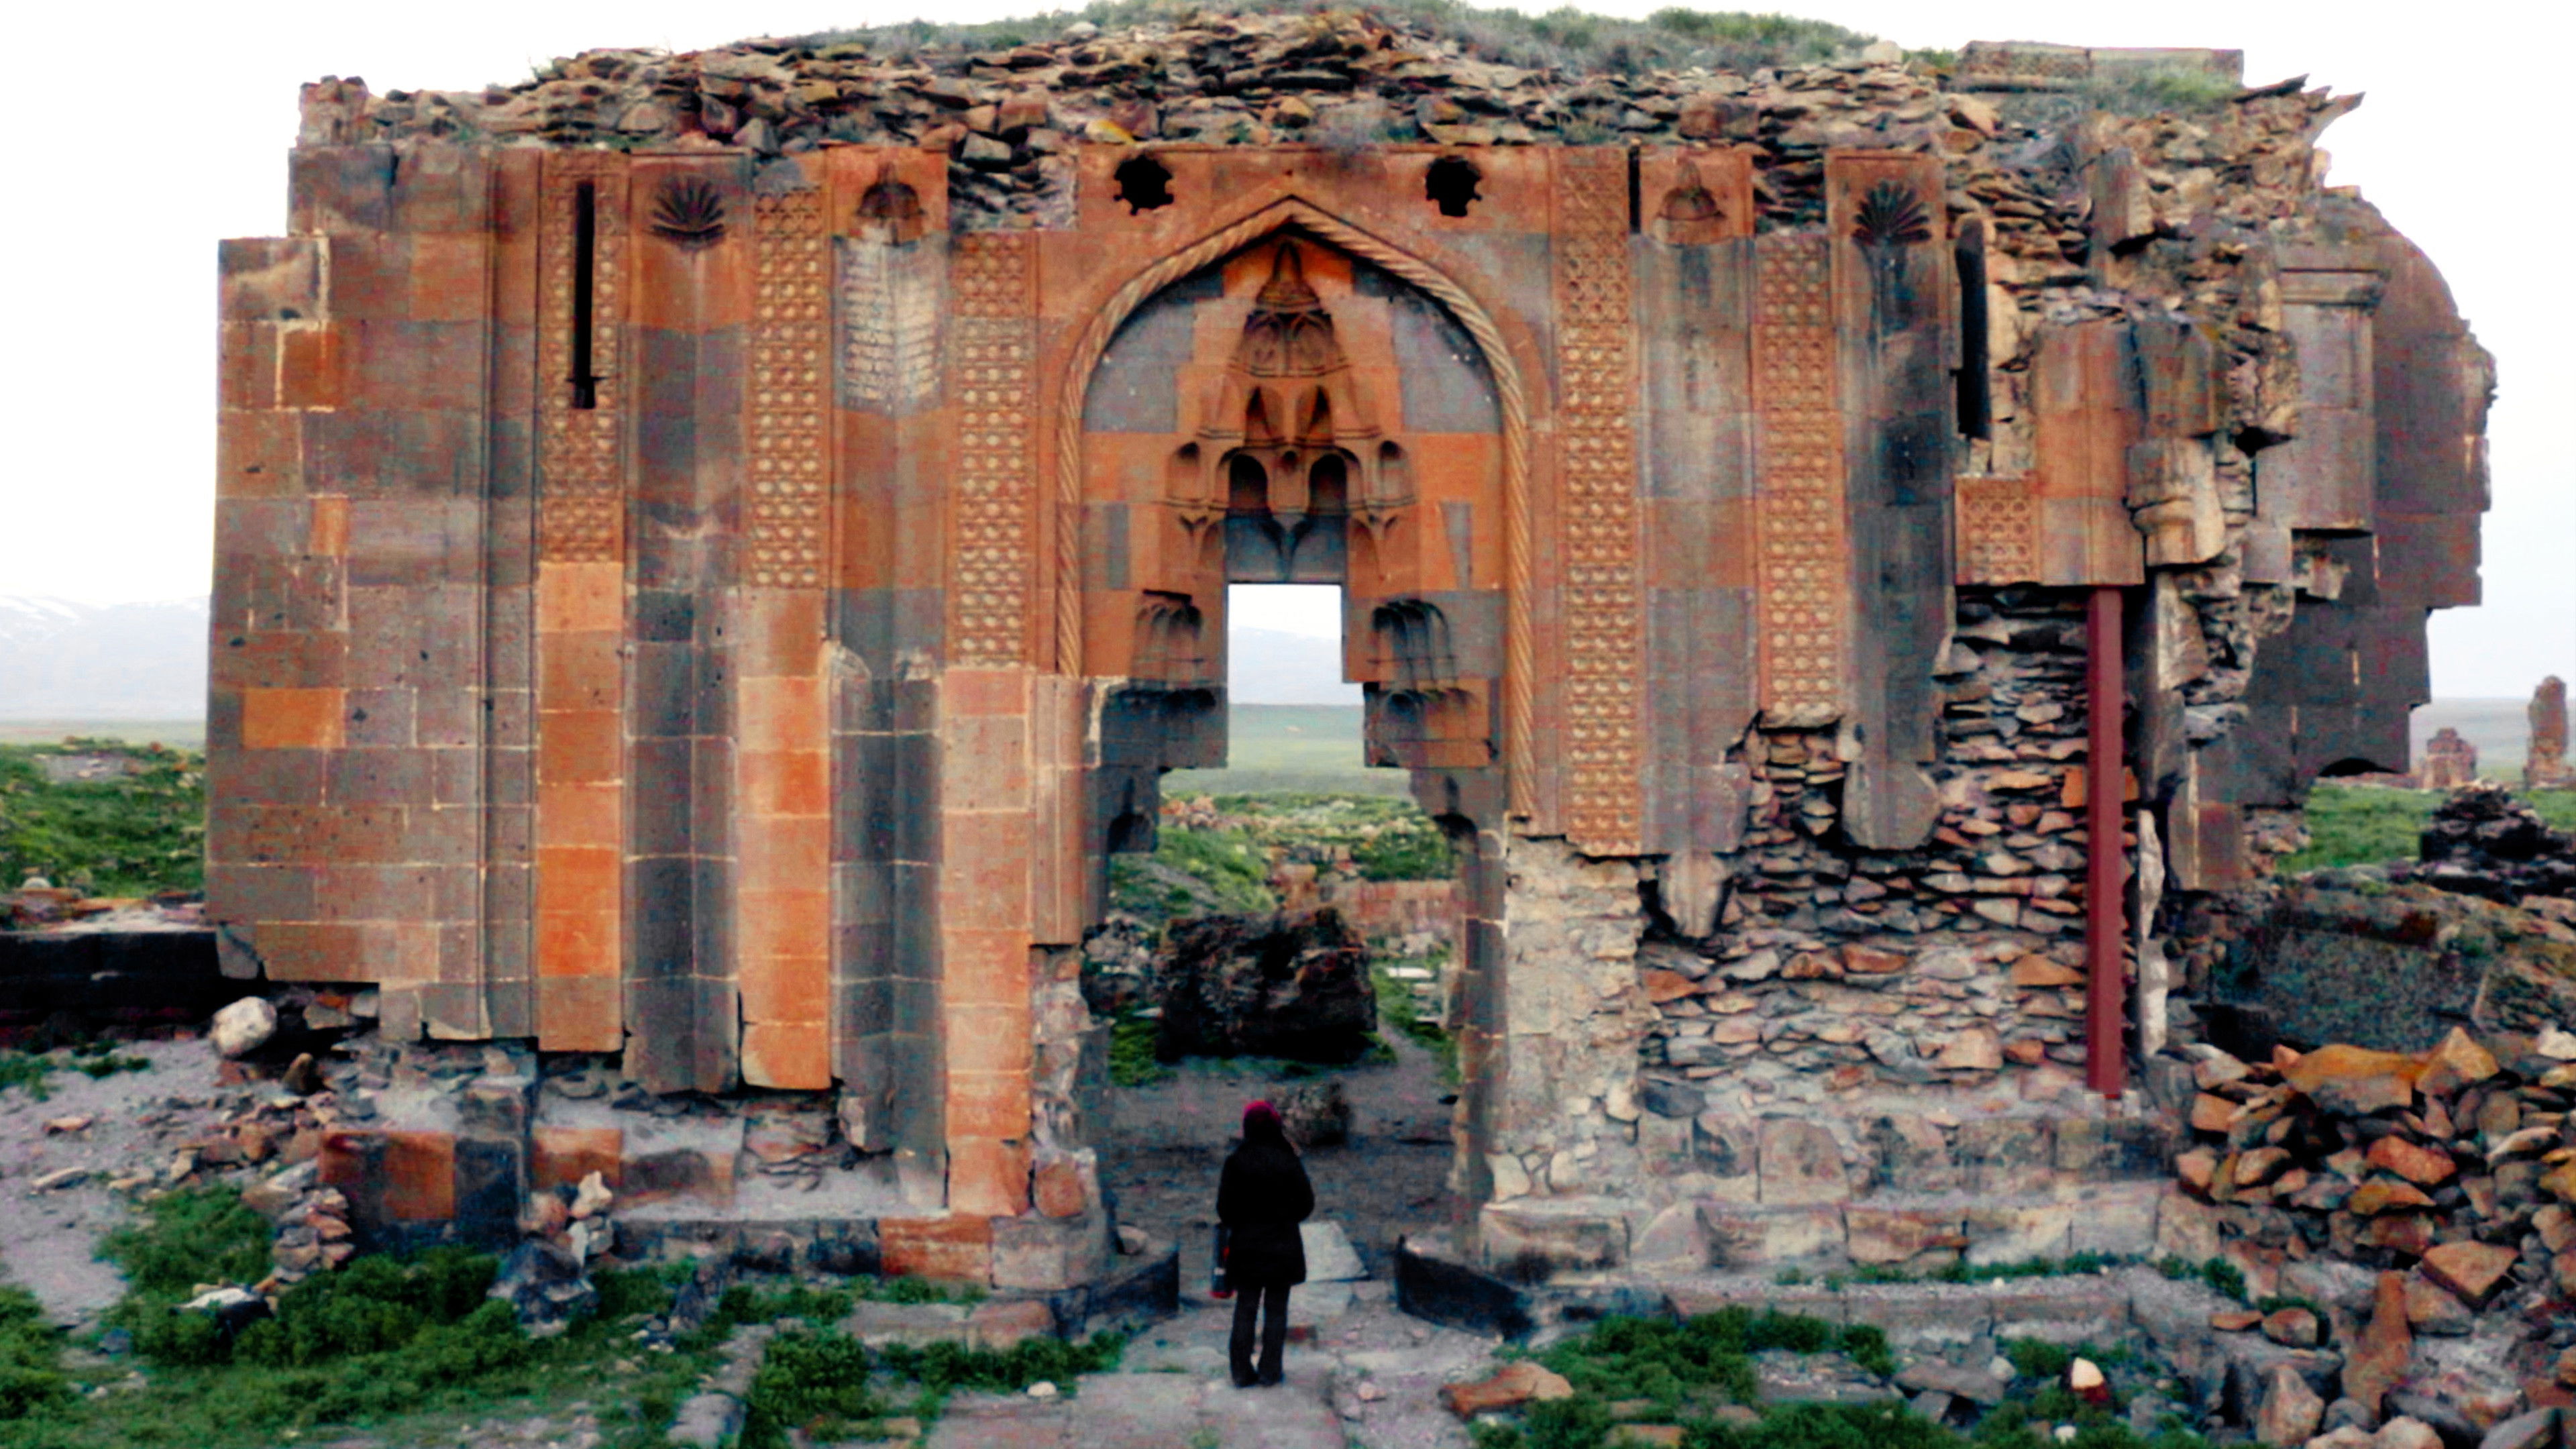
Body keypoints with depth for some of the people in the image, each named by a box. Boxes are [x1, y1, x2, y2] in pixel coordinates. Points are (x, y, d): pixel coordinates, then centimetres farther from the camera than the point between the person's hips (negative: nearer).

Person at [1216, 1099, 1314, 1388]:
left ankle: (1242, 1372, 10)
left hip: (1246, 1245, 0)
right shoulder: (1289, 1161, -9)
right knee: (1276, 1309, 9)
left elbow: (1225, 1207, -6)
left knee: (1245, 1309, 9)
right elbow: (1306, 1203, -2)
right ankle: (1270, 1371, 12)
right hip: (1283, 1245, 0)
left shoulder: (1236, 1162, -9)